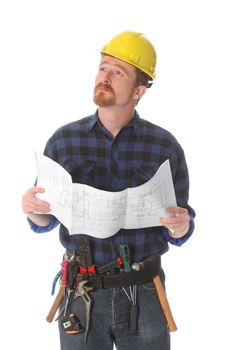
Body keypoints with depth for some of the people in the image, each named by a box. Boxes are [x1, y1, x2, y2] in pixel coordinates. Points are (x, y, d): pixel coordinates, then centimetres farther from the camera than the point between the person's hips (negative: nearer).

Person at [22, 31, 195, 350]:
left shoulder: (166, 147, -4)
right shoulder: (63, 140, -1)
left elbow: (178, 234, 1)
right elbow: (45, 221, 6)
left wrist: (179, 226, -21)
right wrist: (33, 208, -16)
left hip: (144, 294, 0)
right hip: (82, 292, 1)